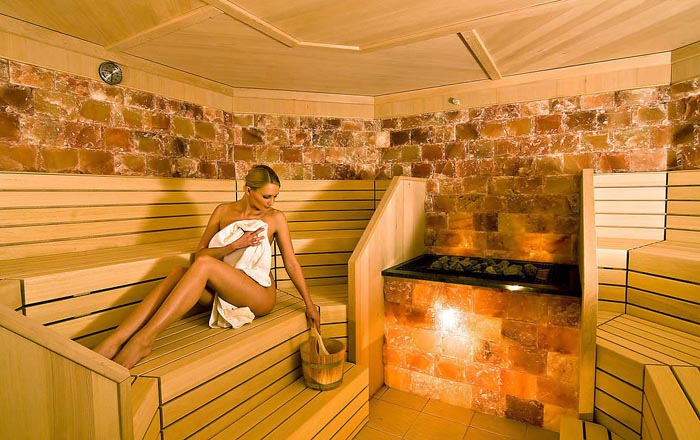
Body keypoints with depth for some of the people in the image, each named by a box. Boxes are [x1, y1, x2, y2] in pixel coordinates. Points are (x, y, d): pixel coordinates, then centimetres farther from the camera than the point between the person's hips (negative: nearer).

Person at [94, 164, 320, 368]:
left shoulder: (276, 218, -2)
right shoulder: (223, 211, 5)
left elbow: (291, 263, 2)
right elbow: (199, 252, 0)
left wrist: (309, 303, 4)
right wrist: (235, 245, -16)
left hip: (260, 294, -3)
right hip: (223, 291, 3)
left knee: (204, 264, -30)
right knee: (180, 272, -28)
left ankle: (144, 339, -33)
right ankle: (113, 342, -33)